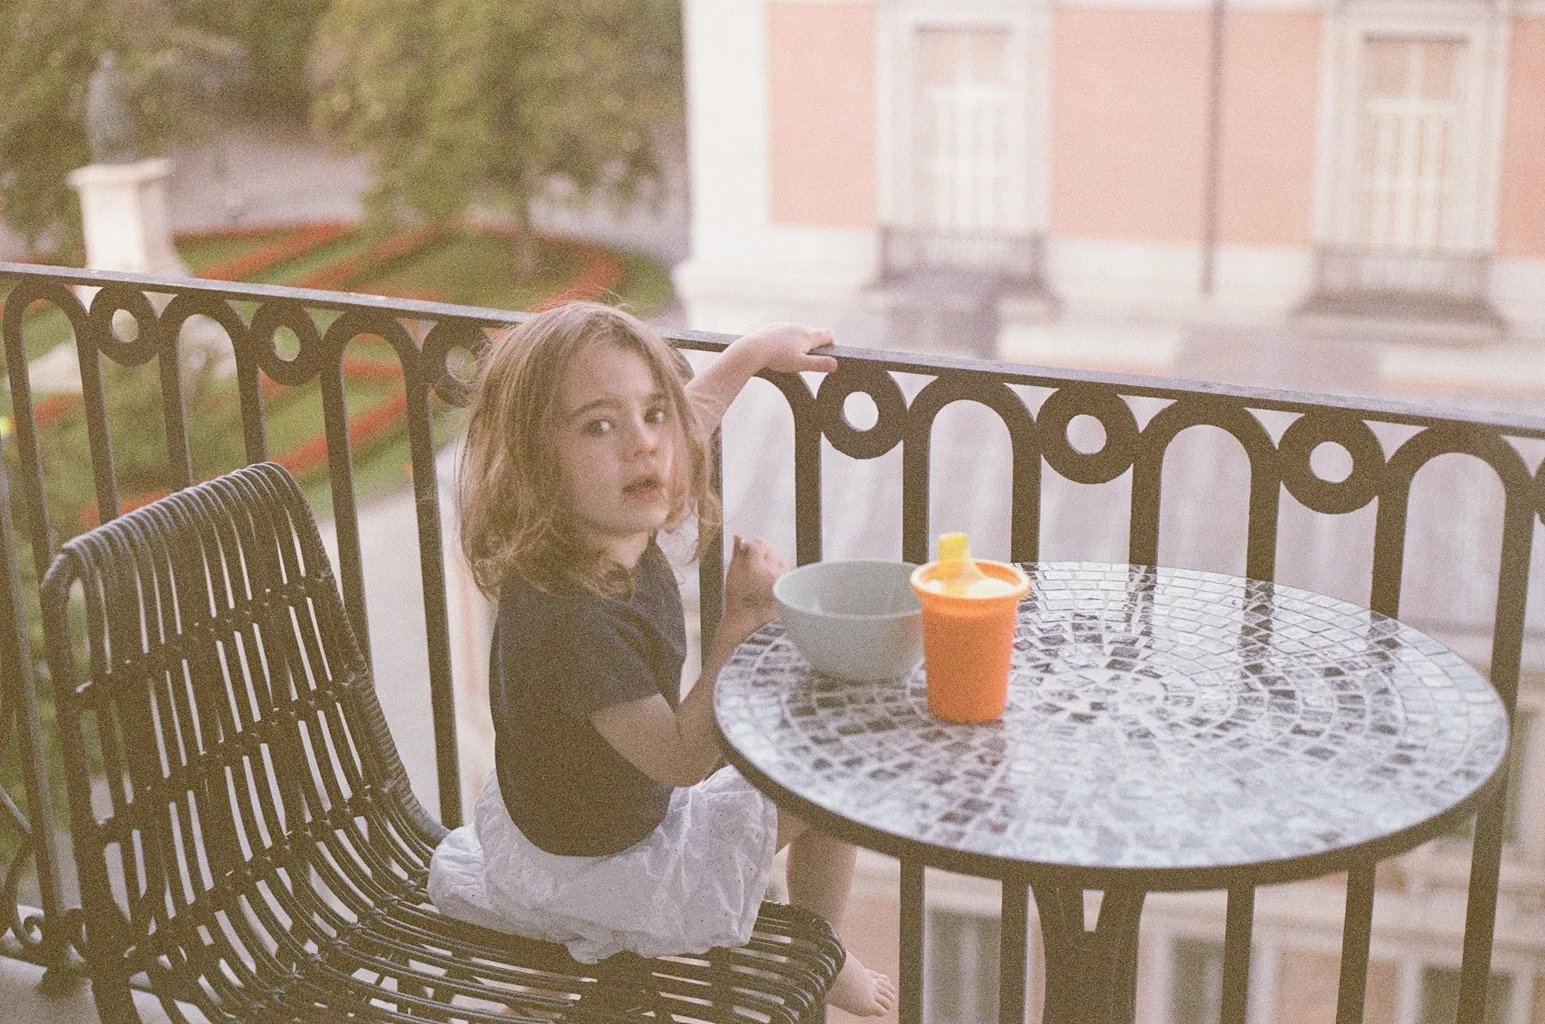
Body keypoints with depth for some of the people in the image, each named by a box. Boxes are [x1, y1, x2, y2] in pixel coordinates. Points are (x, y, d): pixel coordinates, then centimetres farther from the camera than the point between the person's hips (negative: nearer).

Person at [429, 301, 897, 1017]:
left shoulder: (612, 531, -15)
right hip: (592, 870, -8)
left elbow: (688, 420, 7)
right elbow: (683, 759, -32)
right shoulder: (569, 618, -40)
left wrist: (755, 350, 17)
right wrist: (742, 625, -37)